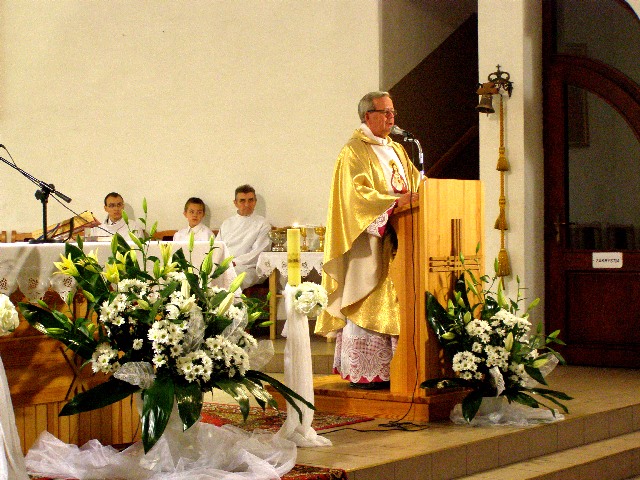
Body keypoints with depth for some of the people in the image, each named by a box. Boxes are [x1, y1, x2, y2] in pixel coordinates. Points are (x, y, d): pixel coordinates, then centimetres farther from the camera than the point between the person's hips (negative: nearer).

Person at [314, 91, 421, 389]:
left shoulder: (396, 150, 21)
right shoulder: (354, 151, -5)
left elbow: (414, 182, 19)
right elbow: (358, 193, -16)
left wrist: (414, 197, -4)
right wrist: (395, 201, -25)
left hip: (396, 239, 8)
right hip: (368, 238, -8)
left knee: (394, 303, 4)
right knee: (367, 303, -9)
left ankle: (389, 368, 7)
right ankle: (363, 372, -6)